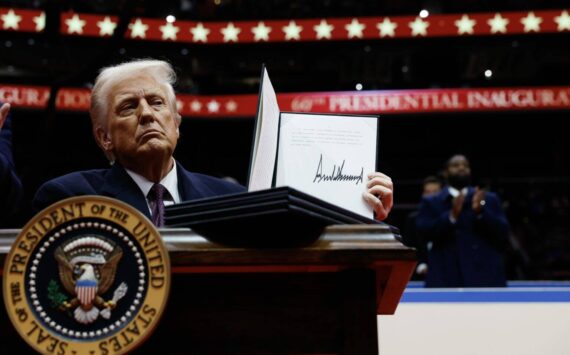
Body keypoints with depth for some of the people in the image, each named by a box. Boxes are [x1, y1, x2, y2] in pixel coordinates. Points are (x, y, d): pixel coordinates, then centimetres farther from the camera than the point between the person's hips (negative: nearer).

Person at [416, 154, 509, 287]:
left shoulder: (489, 199, 15)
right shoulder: (431, 202, 13)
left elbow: (503, 234, 4)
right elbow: (424, 232, -3)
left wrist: (480, 212, -12)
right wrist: (452, 216, -18)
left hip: (485, 279, 1)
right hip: (445, 280, -1)